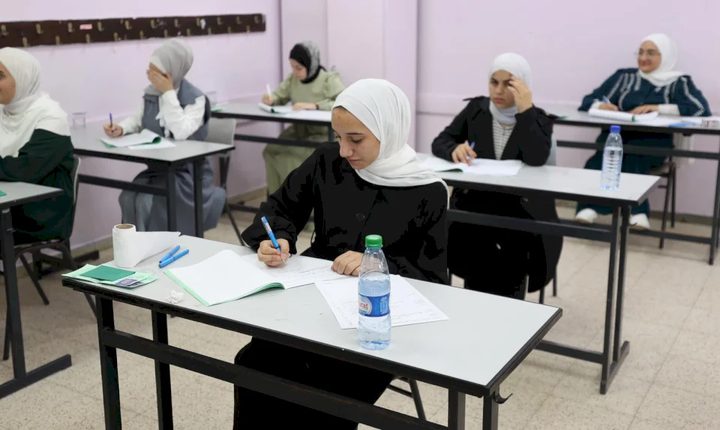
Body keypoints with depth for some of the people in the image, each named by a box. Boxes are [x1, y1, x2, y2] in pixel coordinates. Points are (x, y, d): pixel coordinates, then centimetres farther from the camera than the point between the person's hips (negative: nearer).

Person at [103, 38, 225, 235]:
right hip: (156, 169, 5)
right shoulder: (151, 92, 2)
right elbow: (139, 120, 18)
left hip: (187, 174, -5)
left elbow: (181, 133, -29)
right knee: (129, 199, -21)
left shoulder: (195, 98, -15)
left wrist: (168, 93, -25)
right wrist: (121, 128, -5)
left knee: (147, 203, -26)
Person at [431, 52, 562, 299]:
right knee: (456, 240, -28)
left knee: (516, 245, -31)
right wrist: (454, 149, -20)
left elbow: (537, 159, -17)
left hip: (522, 208, -2)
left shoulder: (538, 119, 2)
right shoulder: (475, 109, 9)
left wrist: (525, 109, -21)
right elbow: (440, 142, 4)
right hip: (475, 200, 2)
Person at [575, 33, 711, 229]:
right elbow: (588, 101, 15)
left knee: (630, 153, -37)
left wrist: (659, 108, -14)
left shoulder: (679, 82, 12)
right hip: (618, 134, 2)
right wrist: (601, 105, -10)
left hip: (653, 141, -2)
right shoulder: (624, 76, 19)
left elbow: (702, 108, -5)